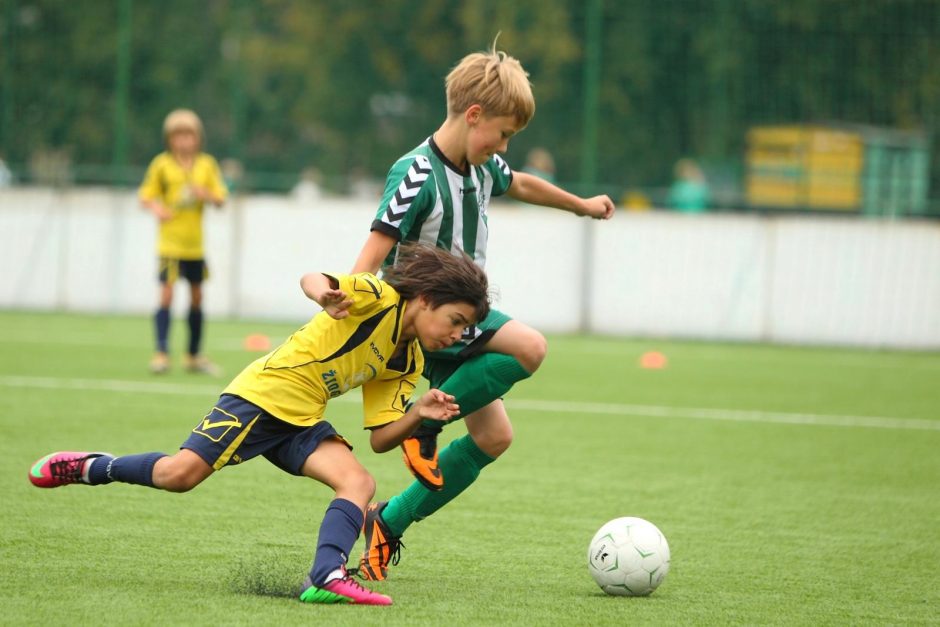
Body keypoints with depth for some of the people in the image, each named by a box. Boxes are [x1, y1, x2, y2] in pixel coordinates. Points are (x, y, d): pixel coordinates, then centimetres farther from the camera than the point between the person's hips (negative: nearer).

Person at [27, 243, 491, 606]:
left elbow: (379, 439, 10)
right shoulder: (379, 297, -12)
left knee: (360, 483, -16)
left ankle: (326, 577, -34)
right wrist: (324, 292, -51)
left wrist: (418, 415, -9)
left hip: (303, 422, 8)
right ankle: (88, 467, 8)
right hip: (264, 393, -8)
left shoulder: (406, 363, 10)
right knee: (180, 474, -16)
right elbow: (311, 280, -26)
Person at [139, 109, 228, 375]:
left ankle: (194, 356, 22)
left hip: (195, 243, 4)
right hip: (170, 241, -4)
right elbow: (146, 196, -1)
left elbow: (220, 198, 6)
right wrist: (156, 209, -23)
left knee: (197, 298, 11)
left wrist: (206, 195, -16)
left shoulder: (207, 164, 5)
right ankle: (161, 353, -13)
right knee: (167, 295, -14)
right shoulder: (162, 164, -3)